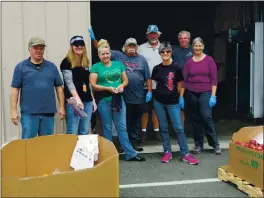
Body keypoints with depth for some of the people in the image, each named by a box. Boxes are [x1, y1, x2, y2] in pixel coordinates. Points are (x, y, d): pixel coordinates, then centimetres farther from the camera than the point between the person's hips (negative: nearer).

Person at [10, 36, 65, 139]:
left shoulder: (51, 66, 8)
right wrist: (14, 110, -6)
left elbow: (59, 87, 10)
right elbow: (15, 89, -1)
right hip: (29, 113, -2)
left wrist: (62, 107, 5)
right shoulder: (21, 67, 1)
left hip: (48, 112, 3)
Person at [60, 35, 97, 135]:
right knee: (72, 133, -5)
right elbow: (69, 82, -13)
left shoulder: (85, 62, 16)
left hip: (87, 101, 6)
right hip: (74, 101, -6)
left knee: (84, 132, 11)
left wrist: (93, 100, 16)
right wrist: (77, 99, -25)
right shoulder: (67, 62, -4)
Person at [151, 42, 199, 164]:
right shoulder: (157, 68, 0)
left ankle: (185, 154, 6)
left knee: (178, 128, -2)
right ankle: (167, 152, 20)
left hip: (173, 102, -2)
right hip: (159, 101, 2)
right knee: (163, 127, 8)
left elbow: (180, 84, 5)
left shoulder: (176, 68, -5)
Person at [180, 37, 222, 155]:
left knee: (206, 117, -13)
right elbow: (184, 80, 4)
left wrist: (213, 95, -10)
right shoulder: (189, 62, 5)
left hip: (205, 93, -2)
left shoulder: (209, 60, 0)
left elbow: (214, 79, -3)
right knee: (195, 120, 7)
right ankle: (198, 145, 19)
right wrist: (181, 97, 1)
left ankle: (215, 144, 0)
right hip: (191, 94, 2)